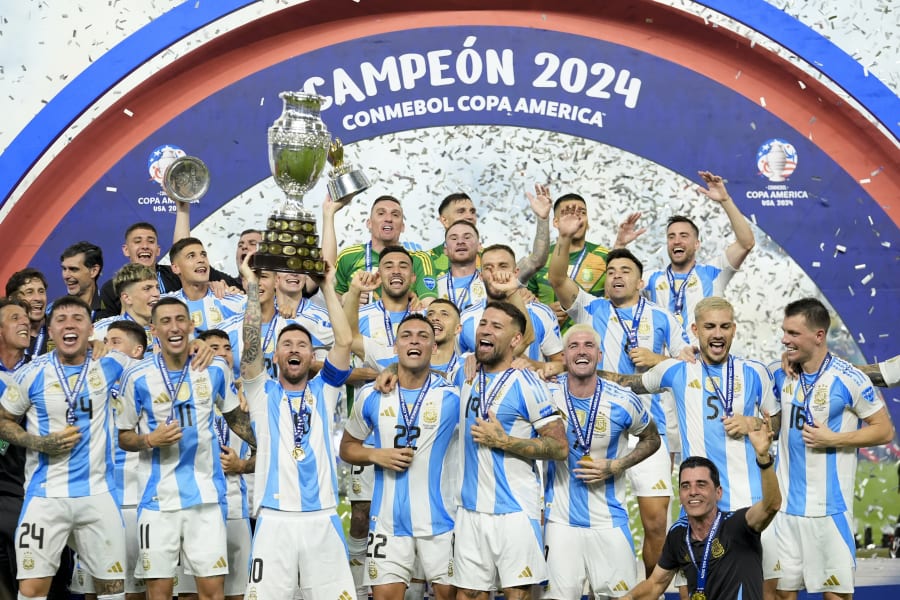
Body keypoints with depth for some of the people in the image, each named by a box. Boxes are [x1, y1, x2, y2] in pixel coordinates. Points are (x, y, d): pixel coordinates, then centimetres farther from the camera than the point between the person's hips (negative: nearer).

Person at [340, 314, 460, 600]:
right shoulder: (371, 397, 2)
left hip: (441, 518, -2)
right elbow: (347, 447, 12)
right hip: (389, 519, 2)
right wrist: (376, 455, -5)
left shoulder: (453, 395, -5)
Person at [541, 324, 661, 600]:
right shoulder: (548, 395, -5)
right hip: (560, 522, 0)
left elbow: (651, 439, 10)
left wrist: (615, 467, -5)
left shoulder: (623, 401, -6)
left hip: (609, 521, 0)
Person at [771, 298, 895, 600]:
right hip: (785, 504, 5)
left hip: (829, 506, -5)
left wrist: (834, 439, -14)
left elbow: (885, 430, -6)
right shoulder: (781, 375, 6)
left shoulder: (849, 379, -11)